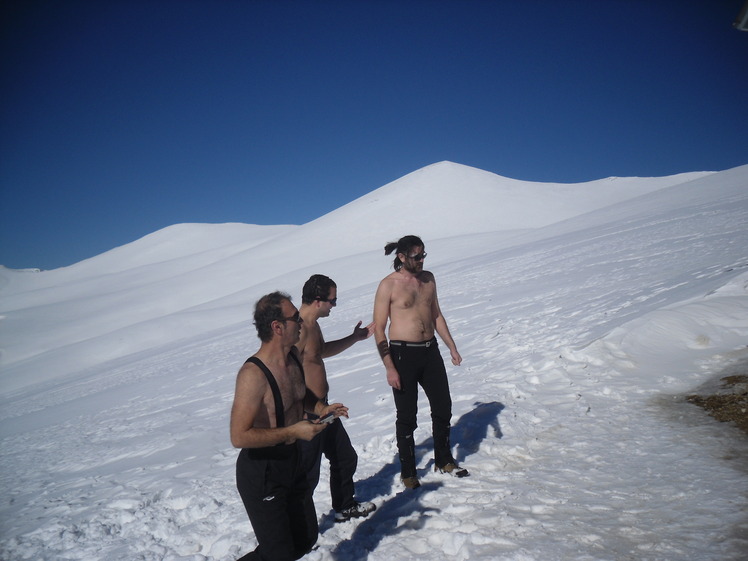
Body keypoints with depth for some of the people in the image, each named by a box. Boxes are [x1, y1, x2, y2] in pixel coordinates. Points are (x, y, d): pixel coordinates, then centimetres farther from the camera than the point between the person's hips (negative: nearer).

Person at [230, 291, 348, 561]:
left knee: (306, 538, 20)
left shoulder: (293, 356, -1)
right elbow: (239, 436, -30)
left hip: (292, 462, 9)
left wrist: (321, 408, -2)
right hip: (261, 471, -8)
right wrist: (293, 431, -28)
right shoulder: (253, 374, -28)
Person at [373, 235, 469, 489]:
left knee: (443, 407, 14)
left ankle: (444, 460, 33)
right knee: (407, 417, 5)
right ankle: (408, 471, 21)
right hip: (403, 354, -6)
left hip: (430, 350, 6)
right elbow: (378, 329, -11)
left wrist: (452, 347, 11)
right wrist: (390, 368, -16)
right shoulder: (388, 285, -11)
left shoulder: (428, 278, 7)